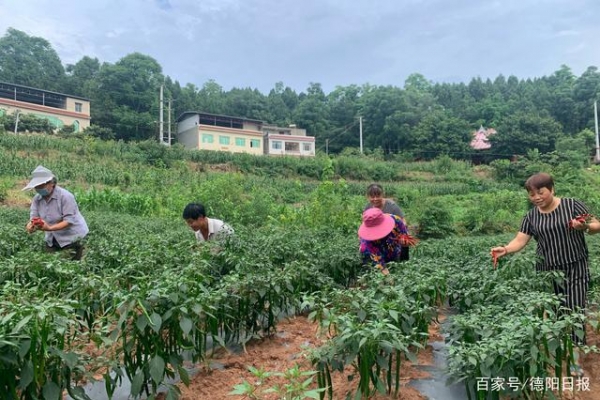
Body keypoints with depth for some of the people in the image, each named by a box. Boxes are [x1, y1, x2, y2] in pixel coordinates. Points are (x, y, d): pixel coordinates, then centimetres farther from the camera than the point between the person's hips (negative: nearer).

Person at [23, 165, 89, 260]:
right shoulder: (37, 199, -2)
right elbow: (33, 218, -7)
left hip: (72, 236, -6)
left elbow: (69, 221, -23)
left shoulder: (65, 196, -21)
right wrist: (31, 226, -30)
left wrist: (49, 228, -34)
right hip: (53, 238, 6)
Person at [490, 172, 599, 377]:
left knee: (574, 313, -4)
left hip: (575, 270, -3)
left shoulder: (572, 205, -6)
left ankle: (574, 360, 7)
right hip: (547, 272, 3)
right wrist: (505, 249, -24)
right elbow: (520, 240, -3)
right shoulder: (531, 217, 3)